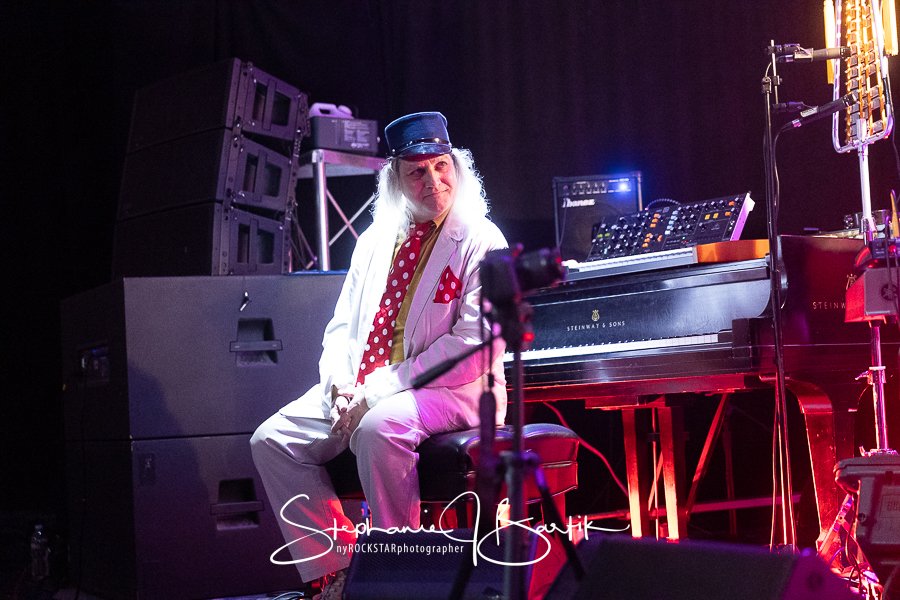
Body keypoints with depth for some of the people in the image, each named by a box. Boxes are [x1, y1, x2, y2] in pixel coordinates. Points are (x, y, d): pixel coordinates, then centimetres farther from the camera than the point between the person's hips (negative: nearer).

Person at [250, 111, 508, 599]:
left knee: (379, 427, -37)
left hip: (450, 390, -7)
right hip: (361, 390, 7)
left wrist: (381, 390, -19)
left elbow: (473, 343, -15)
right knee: (272, 440, -9)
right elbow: (341, 326, 17)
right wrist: (341, 385, -6)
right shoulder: (374, 240, 16)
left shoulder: (480, 242, -5)